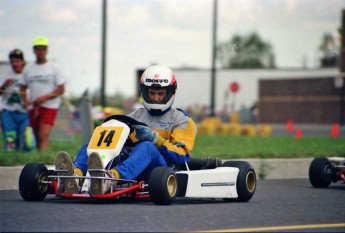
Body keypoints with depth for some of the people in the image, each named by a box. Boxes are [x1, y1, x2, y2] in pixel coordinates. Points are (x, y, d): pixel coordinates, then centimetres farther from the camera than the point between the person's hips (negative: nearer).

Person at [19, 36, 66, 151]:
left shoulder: (54, 68, 0)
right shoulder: (28, 68, 11)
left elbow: (61, 89, -4)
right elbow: (22, 87, 17)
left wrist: (45, 97, -16)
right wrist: (24, 100, -5)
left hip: (50, 106, -5)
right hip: (33, 107, 5)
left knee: (43, 136, -19)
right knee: (37, 138, 8)